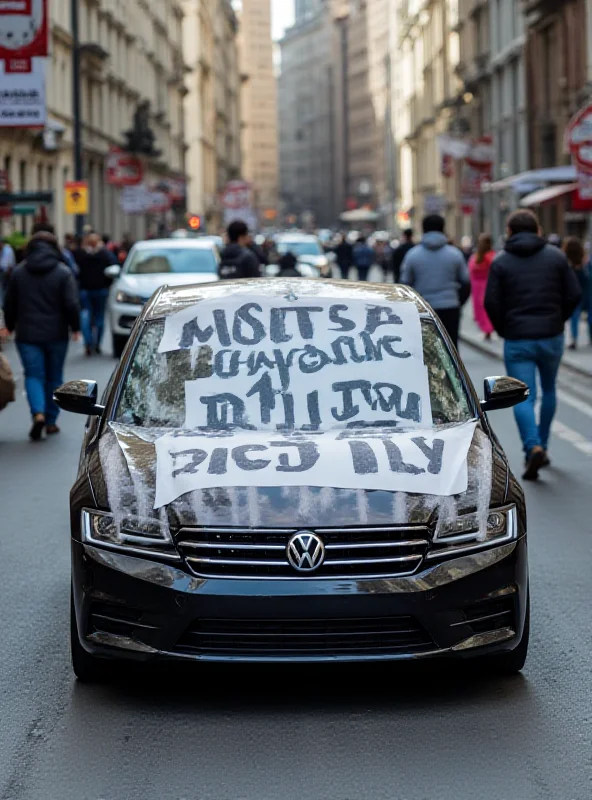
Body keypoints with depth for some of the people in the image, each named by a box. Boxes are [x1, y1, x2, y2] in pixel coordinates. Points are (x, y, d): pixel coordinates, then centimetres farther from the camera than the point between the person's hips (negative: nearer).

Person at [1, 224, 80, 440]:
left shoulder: (18, 272, 1)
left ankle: (38, 413, -21)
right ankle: (51, 420, 17)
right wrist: (75, 327, 2)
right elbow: (72, 304, -11)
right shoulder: (63, 272, -6)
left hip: (27, 334, 0)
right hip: (56, 333, 0)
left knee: (33, 375, 2)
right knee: (54, 377, 12)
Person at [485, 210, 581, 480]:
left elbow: (491, 302, -8)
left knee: (523, 397, -2)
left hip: (517, 339, -2)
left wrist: (504, 330, 7)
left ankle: (533, 447, -23)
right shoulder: (556, 256, 2)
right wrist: (559, 319, 13)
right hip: (551, 336, 2)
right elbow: (574, 294, -2)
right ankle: (542, 445, 25)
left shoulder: (501, 262, -2)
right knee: (549, 390, 21)